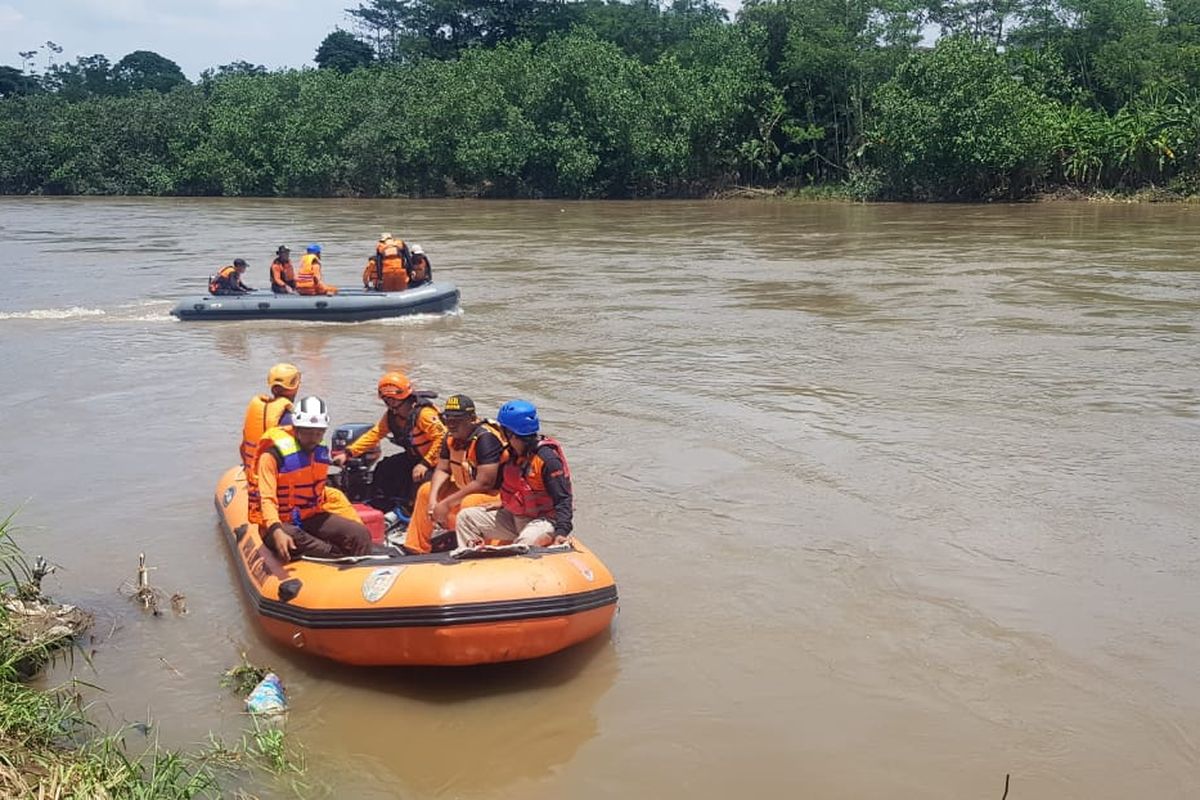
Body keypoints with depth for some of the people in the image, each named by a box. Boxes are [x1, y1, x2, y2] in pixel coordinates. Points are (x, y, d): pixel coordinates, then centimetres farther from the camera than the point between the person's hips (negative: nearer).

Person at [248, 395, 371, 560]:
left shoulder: (321, 452, 5)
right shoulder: (273, 454, -16)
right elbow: (267, 499, -21)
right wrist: (276, 531, -39)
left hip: (312, 517, 6)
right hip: (280, 522, -6)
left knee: (361, 535, -14)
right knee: (293, 542, -41)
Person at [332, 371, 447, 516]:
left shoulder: (424, 413, -26)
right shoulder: (391, 416, 1)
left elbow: (442, 438, -31)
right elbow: (374, 435, 3)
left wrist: (425, 464, -34)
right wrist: (348, 453, -5)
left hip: (434, 460, -9)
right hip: (414, 457, 9)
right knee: (383, 469, 6)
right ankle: (377, 509, 15)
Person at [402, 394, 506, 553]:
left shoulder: (486, 438, -26)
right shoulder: (452, 437, 1)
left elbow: (484, 483, -30)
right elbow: (442, 470, 6)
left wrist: (446, 504, -26)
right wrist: (433, 499, -13)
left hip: (496, 493, -9)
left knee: (468, 503, -38)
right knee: (425, 491, 11)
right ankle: (416, 548, 15)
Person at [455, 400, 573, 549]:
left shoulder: (547, 458, -21)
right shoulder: (511, 453, 5)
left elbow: (563, 500, -22)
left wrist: (562, 532, -32)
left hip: (543, 520, -9)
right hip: (514, 517, 9)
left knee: (527, 541, -41)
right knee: (465, 518, 5)